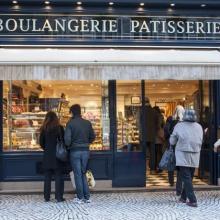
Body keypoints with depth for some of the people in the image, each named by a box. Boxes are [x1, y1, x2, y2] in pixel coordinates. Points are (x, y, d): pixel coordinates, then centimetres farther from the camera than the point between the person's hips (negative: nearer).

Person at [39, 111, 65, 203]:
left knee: (47, 177, 10)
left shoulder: (44, 129, 1)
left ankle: (47, 197, 13)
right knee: (58, 176, 4)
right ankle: (59, 197, 3)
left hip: (47, 155, 2)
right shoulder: (59, 127, -6)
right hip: (58, 155, -2)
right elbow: (63, 141, -5)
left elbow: (41, 143, 4)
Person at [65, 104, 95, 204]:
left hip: (75, 151, -4)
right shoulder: (87, 123, 3)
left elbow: (67, 138, -16)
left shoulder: (70, 123, -9)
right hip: (85, 151, 4)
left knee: (78, 174, 5)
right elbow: (92, 137, 8)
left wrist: (69, 146, 3)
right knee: (83, 173, 15)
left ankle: (80, 197, 9)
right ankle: (87, 197, 12)